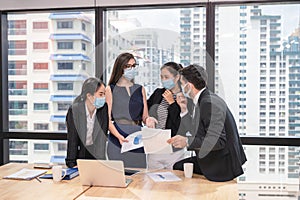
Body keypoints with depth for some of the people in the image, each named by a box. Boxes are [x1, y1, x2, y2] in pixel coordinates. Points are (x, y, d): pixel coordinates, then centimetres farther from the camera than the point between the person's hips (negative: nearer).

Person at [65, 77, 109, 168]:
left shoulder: (104, 109, -10)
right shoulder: (74, 110, -16)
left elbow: (103, 137, -9)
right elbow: (72, 140, -13)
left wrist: (101, 162, -15)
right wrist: (71, 164, -16)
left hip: (97, 152, 1)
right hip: (79, 153, -1)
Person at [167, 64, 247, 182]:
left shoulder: (210, 103, -23)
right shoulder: (203, 100, 8)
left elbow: (218, 141, -28)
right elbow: (198, 131, 15)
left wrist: (187, 141, -32)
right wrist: (184, 111, 8)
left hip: (221, 166, -9)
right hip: (212, 159, 9)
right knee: (178, 167, 10)